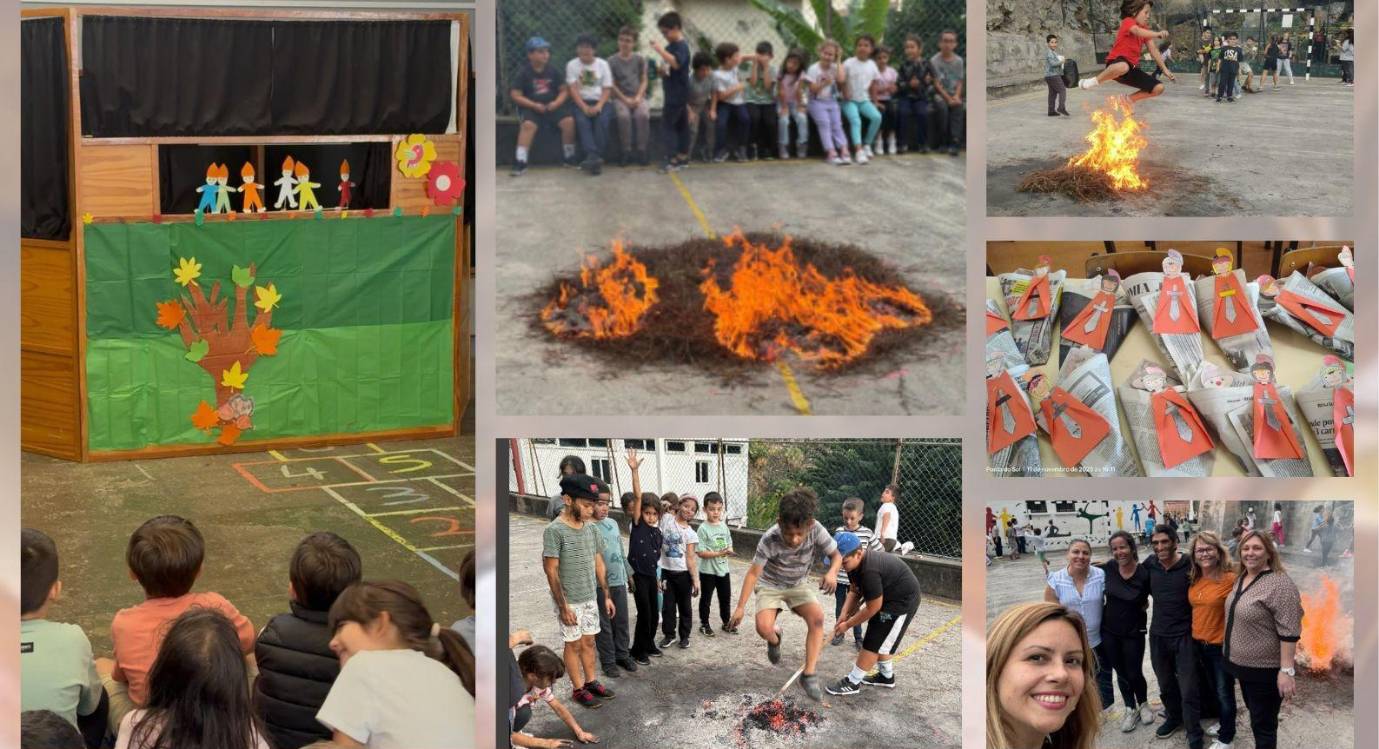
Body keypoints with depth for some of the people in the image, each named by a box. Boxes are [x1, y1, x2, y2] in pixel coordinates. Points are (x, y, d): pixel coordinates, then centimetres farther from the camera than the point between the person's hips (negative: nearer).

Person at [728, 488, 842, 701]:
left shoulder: (816, 531, -28)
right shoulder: (770, 540, -32)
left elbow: (836, 555, -14)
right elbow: (754, 573, -22)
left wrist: (832, 572, -37)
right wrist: (741, 607, -20)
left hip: (799, 585, 2)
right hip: (771, 586, -2)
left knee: (817, 617, -26)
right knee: (763, 627, -25)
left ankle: (809, 674, -17)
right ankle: (774, 638, 15)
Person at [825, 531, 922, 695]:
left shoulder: (869, 571, -35)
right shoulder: (858, 561, -7)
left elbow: (873, 608, -26)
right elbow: (854, 591, 2)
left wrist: (848, 624, -16)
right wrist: (845, 614, -13)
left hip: (903, 602, -9)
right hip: (889, 597, 10)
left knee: (874, 642, -6)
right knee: (880, 639, 20)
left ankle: (853, 682, 2)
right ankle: (886, 676, 36)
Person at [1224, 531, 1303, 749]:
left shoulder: (1279, 584, -21)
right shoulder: (1242, 578, 7)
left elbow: (1289, 631, -23)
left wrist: (1287, 670, -26)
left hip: (1265, 670, -9)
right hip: (1242, 664, 9)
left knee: (1263, 724, 2)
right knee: (1255, 715, 20)